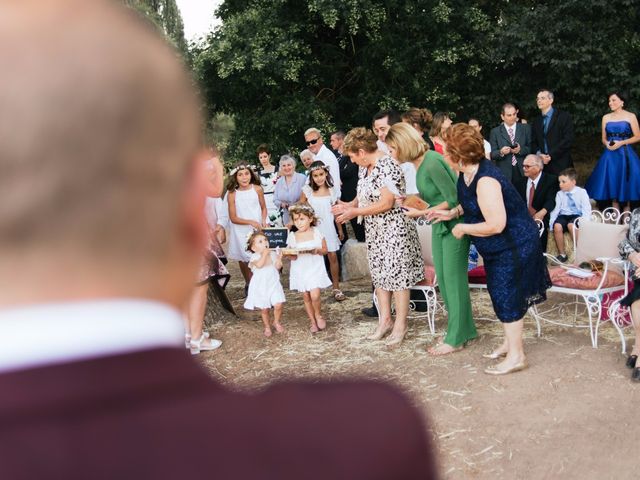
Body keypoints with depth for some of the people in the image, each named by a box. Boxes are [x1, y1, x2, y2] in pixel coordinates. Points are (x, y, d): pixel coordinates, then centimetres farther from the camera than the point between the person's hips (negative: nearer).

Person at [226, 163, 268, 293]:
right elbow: (233, 218, -8)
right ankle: (248, 285, 29)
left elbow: (263, 207, 8)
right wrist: (251, 222, -18)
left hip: (258, 230, 0)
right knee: (243, 259, 9)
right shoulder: (232, 194, -8)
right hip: (241, 232, 0)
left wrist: (264, 221, -10)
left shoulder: (257, 189, -4)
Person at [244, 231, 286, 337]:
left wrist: (279, 258, -19)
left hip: (273, 284, 2)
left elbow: (278, 267, -4)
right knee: (264, 309, 7)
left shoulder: (273, 254, 1)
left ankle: (277, 322, 19)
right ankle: (267, 327, 30)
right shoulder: (255, 257, -11)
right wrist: (264, 254, -25)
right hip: (261, 287, -2)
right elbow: (259, 265, -31)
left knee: (278, 305, -9)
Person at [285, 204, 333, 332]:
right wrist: (291, 255, -19)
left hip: (315, 269, -2)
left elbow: (325, 250, 2)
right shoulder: (292, 236, -2)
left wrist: (317, 250, -18)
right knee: (306, 297, 8)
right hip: (300, 271, 2)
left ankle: (318, 315, 16)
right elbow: (289, 253, 3)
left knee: (315, 296, -13)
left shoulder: (317, 233, -5)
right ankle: (313, 321, 23)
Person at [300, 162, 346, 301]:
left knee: (333, 257, 1)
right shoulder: (307, 190, -4)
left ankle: (336, 288, 9)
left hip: (328, 228, 2)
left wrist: (340, 229, 11)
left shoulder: (331, 190, 3)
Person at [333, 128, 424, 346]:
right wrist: (349, 205, -1)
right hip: (374, 231, 9)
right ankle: (385, 319, 23)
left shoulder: (387, 166, -20)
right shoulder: (364, 168, 8)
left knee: (397, 275, -1)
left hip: (394, 228, -9)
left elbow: (386, 203, -23)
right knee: (379, 274, 13)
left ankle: (400, 324, 9)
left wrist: (355, 212, -17)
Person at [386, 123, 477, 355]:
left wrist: (421, 213, -19)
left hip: (453, 224, -9)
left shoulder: (432, 163, -23)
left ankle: (457, 338, 8)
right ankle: (460, 328, 25)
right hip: (439, 225, 9)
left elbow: (452, 199, -22)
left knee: (453, 279, -2)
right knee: (443, 279, 12)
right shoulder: (419, 163, 3)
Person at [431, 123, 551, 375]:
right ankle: (510, 342, 35)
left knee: (506, 296, -1)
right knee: (501, 293, 19)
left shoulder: (485, 181, -31)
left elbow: (496, 224, -33)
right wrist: (452, 212, 2)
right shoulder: (467, 173, -2)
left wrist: (463, 228, -20)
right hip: (499, 247, 10)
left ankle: (516, 355, 12)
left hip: (514, 245, -10)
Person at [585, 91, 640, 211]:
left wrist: (621, 143, -14)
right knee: (612, 185, 3)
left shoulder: (630, 116, 0)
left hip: (625, 154, -3)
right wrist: (606, 143, -7)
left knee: (625, 186, -2)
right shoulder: (606, 118, 10)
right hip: (610, 155, 3)